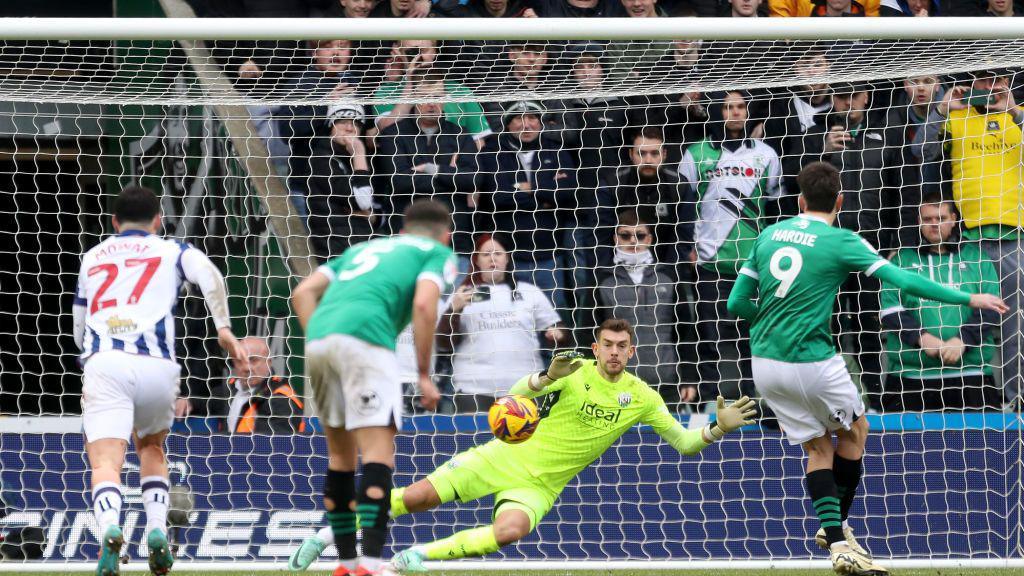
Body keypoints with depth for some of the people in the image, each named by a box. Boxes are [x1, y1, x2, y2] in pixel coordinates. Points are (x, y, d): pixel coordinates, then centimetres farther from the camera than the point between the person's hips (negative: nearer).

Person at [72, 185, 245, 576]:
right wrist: (224, 329, -4)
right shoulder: (172, 251, 20)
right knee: (151, 447, 26)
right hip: (156, 365, 1)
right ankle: (157, 530, 7)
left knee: (105, 461, -12)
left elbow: (79, 334, 33)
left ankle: (109, 527, -42)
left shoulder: (91, 258, 27)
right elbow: (209, 275, -3)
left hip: (103, 364, -1)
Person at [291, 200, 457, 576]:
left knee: (341, 456, 17)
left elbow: (303, 293, 22)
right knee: (378, 455, -11)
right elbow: (424, 305, -2)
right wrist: (424, 375, 1)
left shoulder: (364, 248, 34)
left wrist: (319, 342, 17)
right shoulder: (438, 253, 18)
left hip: (319, 338, 6)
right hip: (365, 339, -6)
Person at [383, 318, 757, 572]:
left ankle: (420, 556, -18)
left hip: (538, 486, 1)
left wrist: (718, 428, -17)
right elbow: (517, 394, -22)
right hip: (506, 459, -1)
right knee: (418, 498, -14)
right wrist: (547, 377, -43)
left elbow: (684, 442, 2)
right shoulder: (576, 372, -10)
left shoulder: (642, 398, -1)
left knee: (510, 531, -32)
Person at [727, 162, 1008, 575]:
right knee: (854, 429, 21)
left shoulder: (769, 235, 8)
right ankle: (836, 524, 24)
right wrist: (968, 299, -5)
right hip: (811, 362, -5)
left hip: (765, 365, 5)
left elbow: (737, 303, 10)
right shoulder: (841, 242, -8)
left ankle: (837, 542, 5)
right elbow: (904, 281, -11)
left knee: (818, 446, 16)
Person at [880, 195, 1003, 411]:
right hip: (910, 375, 0)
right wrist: (920, 337, -12)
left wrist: (962, 340, -12)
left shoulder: (976, 257, 13)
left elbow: (989, 309, 4)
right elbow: (889, 309, 3)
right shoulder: (902, 259, 13)